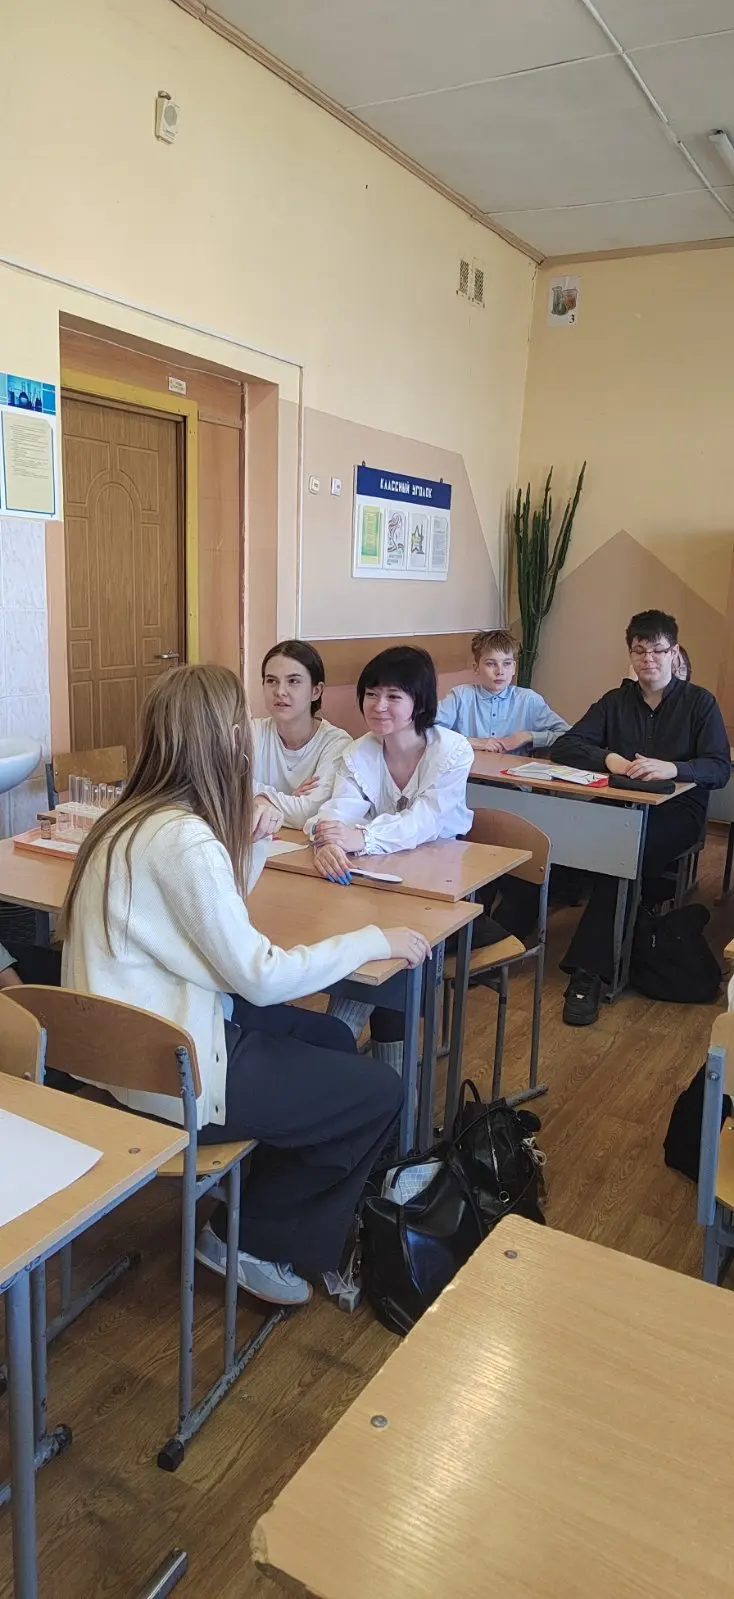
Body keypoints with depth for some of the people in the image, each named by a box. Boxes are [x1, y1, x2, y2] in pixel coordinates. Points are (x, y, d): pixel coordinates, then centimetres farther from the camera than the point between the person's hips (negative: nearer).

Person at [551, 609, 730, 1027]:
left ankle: (589, 972, -32)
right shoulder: (616, 701, 14)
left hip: (677, 813, -3)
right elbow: (564, 745, 4)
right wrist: (608, 758, -16)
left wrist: (671, 767, -26)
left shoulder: (699, 702, 5)